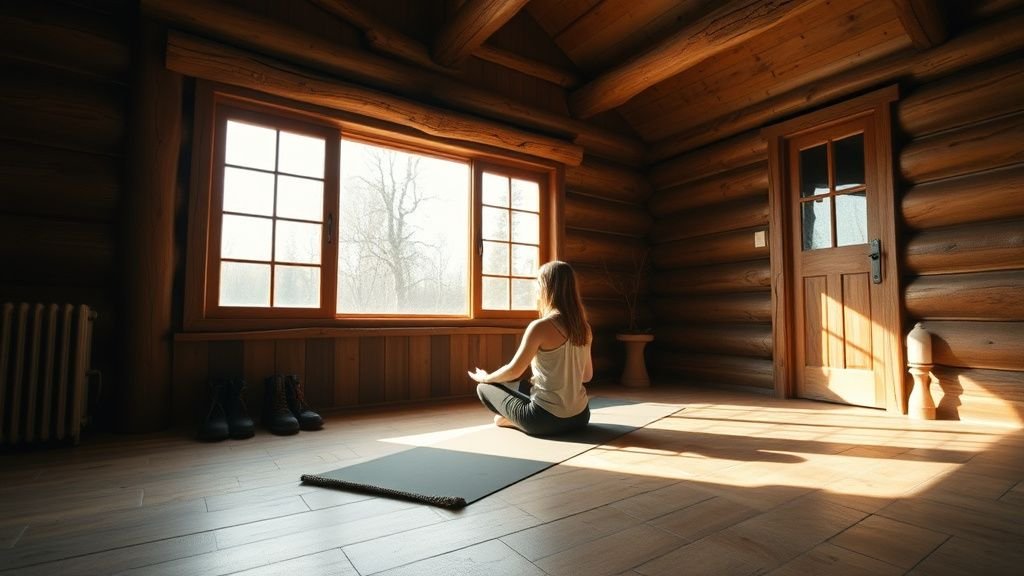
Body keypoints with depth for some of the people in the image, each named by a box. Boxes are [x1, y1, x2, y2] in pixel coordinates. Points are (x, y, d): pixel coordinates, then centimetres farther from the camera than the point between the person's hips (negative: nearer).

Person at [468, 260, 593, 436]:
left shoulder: (540, 326, -18)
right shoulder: (583, 327, 2)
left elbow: (514, 371, -10)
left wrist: (485, 377, 10)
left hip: (546, 419, -7)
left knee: (484, 388, 11)